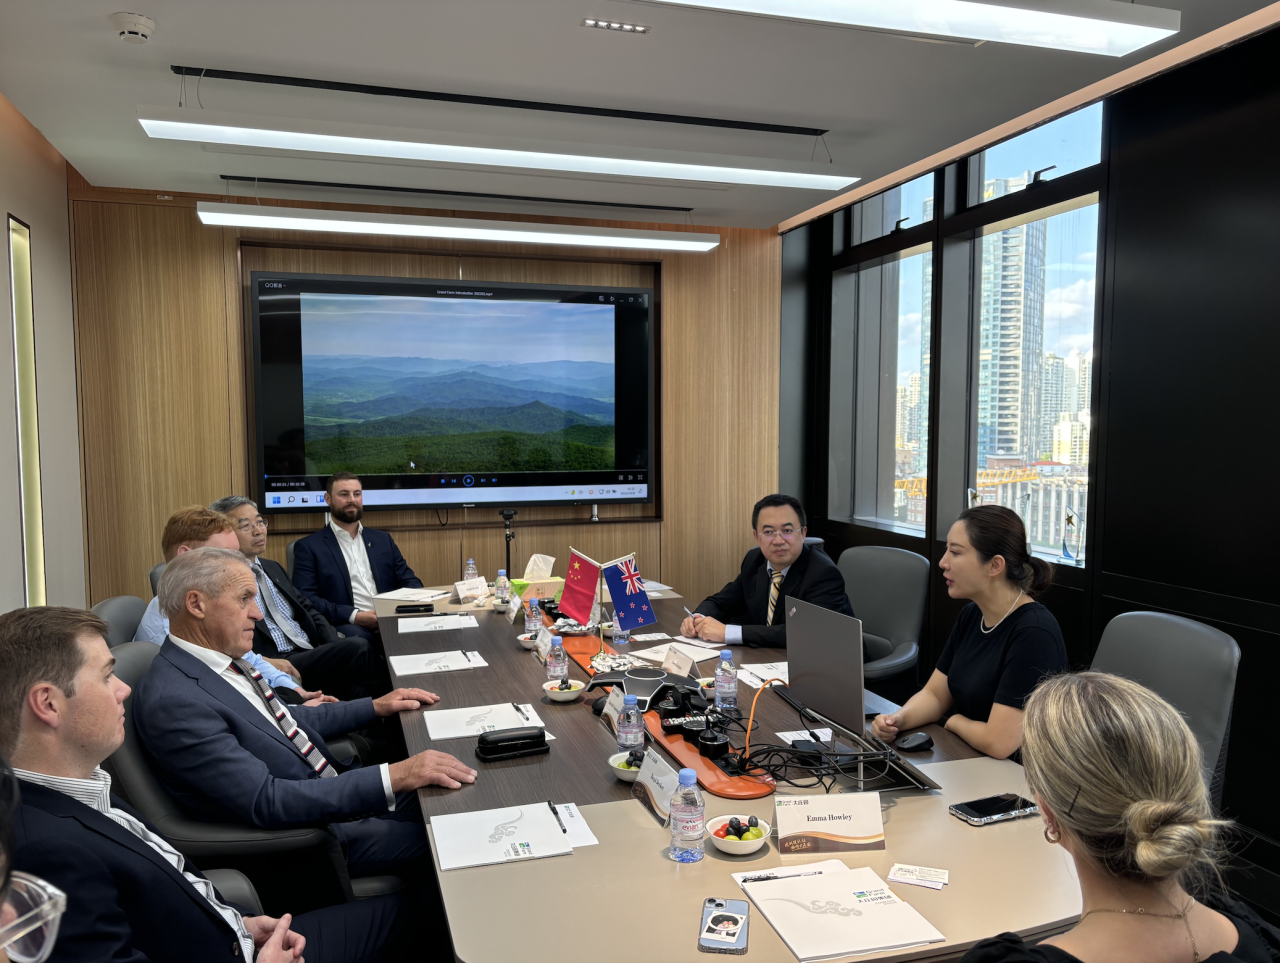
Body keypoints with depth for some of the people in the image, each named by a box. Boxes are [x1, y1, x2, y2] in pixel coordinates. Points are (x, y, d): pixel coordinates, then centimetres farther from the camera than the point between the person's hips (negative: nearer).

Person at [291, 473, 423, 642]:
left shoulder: (382, 539, 22)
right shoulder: (308, 547, 9)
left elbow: (409, 581, 20)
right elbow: (306, 599, -3)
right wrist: (354, 616, -16)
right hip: (345, 627, -4)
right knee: (356, 636, -39)